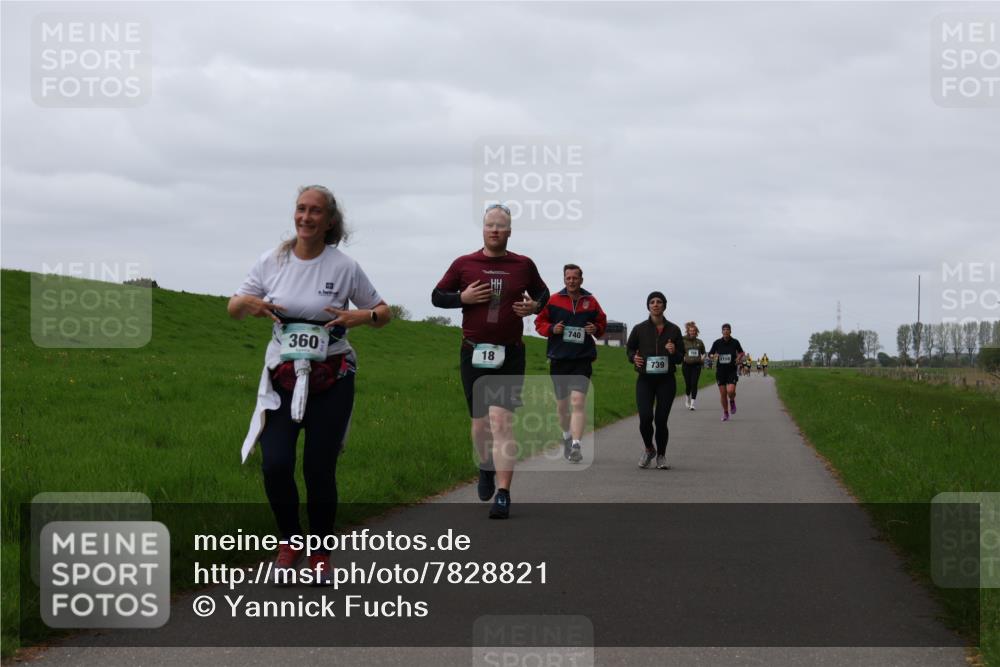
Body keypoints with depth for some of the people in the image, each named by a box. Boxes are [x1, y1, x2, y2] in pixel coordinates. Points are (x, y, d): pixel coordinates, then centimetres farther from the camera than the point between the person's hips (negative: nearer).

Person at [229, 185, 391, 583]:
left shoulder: (344, 267, -5)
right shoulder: (272, 262, 0)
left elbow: (383, 313, 5)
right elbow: (233, 310, 9)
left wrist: (363, 316, -18)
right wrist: (247, 303, -15)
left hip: (332, 378, -2)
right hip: (282, 375, 2)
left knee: (319, 468, -2)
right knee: (275, 465, -10)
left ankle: (320, 553, 19)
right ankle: (290, 541, 15)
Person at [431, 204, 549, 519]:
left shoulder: (523, 265, 5)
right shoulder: (464, 264, 3)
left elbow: (543, 293, 21)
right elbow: (437, 296, 9)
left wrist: (534, 306, -2)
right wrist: (463, 297, -9)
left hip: (510, 355, -1)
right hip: (474, 353, 1)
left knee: (501, 421, -14)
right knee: (480, 422, 11)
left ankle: (503, 494, -15)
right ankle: (487, 468, 42)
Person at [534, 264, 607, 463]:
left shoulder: (591, 302, 4)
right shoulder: (553, 301, 2)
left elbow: (602, 323, 16)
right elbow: (539, 322, 9)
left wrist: (596, 329, -6)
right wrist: (552, 329, -11)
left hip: (582, 359, -2)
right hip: (558, 359, 2)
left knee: (578, 401, -18)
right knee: (561, 404, 14)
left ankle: (576, 445, -23)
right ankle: (567, 436, 39)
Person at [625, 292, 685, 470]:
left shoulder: (674, 330, 2)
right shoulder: (639, 329, 0)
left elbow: (681, 358, 8)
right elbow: (629, 348, 14)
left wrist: (674, 352, -15)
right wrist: (634, 357, -7)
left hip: (666, 381, 0)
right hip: (645, 380, 0)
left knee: (661, 420, -2)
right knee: (645, 417, -15)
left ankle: (661, 456, 21)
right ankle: (649, 449, 14)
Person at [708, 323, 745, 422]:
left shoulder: (735, 342, -4)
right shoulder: (717, 342, -4)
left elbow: (741, 352, 14)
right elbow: (710, 354, 6)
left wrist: (739, 357, -7)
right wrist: (713, 356, -17)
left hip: (732, 370, -1)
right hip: (720, 371, 1)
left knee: (731, 391, -19)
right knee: (723, 394, 2)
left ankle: (732, 401, 17)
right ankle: (725, 413, 21)